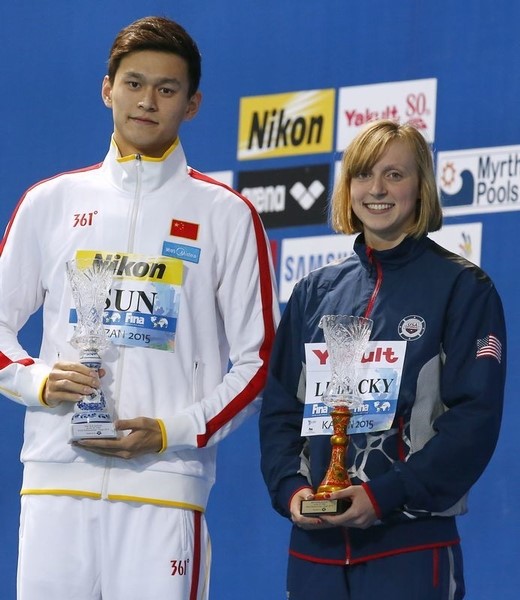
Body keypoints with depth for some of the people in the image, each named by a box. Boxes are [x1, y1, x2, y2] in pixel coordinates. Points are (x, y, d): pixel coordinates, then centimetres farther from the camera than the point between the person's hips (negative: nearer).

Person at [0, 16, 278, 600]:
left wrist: (172, 431, -9)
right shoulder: (51, 201, 13)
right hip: (55, 479, 2)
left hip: (164, 483, -2)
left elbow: (257, 360, 5)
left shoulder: (224, 213, 6)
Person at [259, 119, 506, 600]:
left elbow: (475, 416, -8)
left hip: (413, 545, -4)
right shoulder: (315, 292, 13)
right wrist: (290, 488, -6)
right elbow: (279, 407, 13)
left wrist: (385, 495, -17)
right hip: (315, 545, 4)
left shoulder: (462, 288, -1)